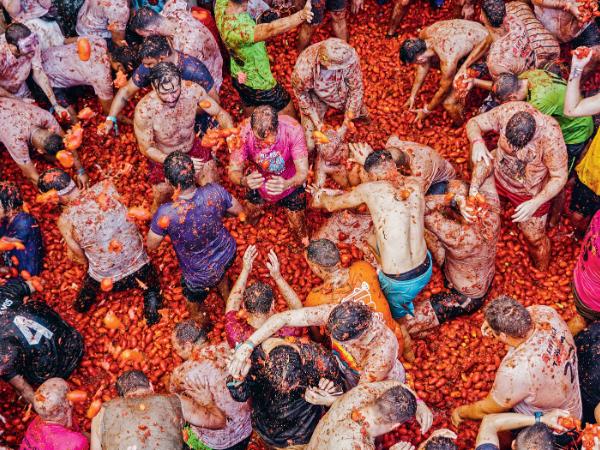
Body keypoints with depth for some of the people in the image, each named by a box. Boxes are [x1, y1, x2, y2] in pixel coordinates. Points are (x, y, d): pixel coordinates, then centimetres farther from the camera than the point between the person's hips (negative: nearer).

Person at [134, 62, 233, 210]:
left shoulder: (193, 90, -26)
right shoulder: (144, 110, -33)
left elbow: (220, 113, -10)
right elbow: (146, 148, -19)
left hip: (193, 148, 3)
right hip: (163, 157, -2)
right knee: (162, 202, -4)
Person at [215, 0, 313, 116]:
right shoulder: (237, 30, -42)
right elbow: (271, 30, -55)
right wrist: (301, 15, -66)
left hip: (239, 77, 8)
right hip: (259, 84, -8)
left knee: (249, 117, 32)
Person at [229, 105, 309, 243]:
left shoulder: (293, 129, -37)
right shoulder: (244, 132, -33)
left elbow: (303, 172, -34)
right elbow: (233, 171, -27)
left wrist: (287, 184, -58)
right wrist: (244, 181, -52)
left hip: (289, 184, -1)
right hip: (258, 183, 1)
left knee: (299, 230, 12)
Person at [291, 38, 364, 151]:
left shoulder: (349, 57, -38)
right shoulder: (304, 70, -42)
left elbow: (356, 89, -22)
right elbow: (300, 93, -16)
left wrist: (345, 127, -21)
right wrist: (317, 122, -18)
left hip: (342, 90, 2)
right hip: (315, 97, -2)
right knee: (310, 146, -3)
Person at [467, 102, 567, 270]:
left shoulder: (550, 137, -38)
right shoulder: (508, 110, -30)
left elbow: (559, 177, -26)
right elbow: (474, 123, -18)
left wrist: (535, 203, -37)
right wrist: (477, 142, -40)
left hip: (531, 193, -2)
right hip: (499, 177, 3)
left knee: (535, 238, 13)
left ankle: (541, 273, 40)